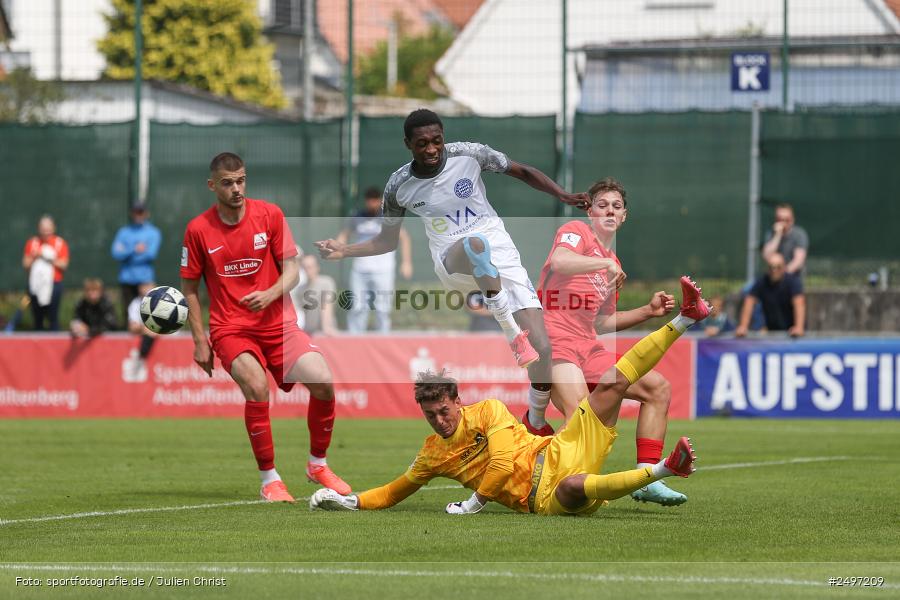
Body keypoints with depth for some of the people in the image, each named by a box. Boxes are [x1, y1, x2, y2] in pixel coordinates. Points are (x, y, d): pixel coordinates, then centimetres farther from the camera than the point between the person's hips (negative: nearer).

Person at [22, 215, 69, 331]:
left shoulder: (60, 244, 1)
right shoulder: (32, 243, 7)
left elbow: (64, 265, -4)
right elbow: (25, 264, 5)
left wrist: (50, 259, -17)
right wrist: (34, 257, -13)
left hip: (53, 284, -2)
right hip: (35, 284, 2)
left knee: (53, 318, -6)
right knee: (37, 319, 6)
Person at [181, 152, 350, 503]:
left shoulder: (269, 214, 2)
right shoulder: (198, 229, 0)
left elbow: (292, 270, 2)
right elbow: (189, 289, 8)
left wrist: (269, 295, -18)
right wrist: (200, 341, 2)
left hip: (278, 322, 2)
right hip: (230, 329, -2)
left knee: (323, 381, -18)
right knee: (257, 386, -30)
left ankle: (318, 464, 6)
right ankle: (269, 480, -16)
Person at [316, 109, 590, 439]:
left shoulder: (469, 154, -6)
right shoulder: (399, 186, -3)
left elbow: (523, 172, 7)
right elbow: (387, 241, 12)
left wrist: (564, 196, -5)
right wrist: (344, 250, -2)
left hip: (501, 259, 1)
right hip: (452, 264, -1)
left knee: (542, 349, -13)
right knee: (474, 243, -42)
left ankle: (537, 422, 13)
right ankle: (512, 332, -33)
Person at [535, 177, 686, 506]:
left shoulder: (612, 264, 25)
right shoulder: (577, 231, 1)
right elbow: (559, 262, -22)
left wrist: (647, 311, 20)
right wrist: (606, 263, -21)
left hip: (588, 345, 9)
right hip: (555, 340, -9)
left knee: (658, 388, 4)